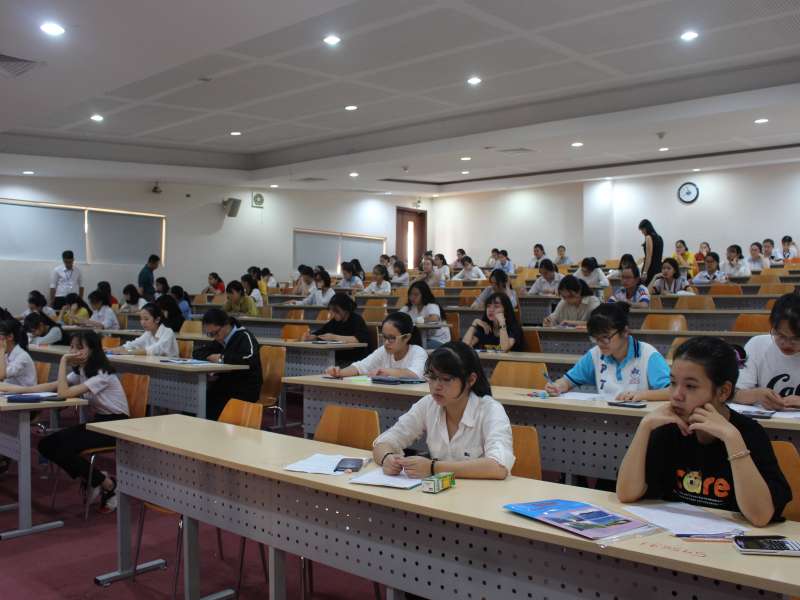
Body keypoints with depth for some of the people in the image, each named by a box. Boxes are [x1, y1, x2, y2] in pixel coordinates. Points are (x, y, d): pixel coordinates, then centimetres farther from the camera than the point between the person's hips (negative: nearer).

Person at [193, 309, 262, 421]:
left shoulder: (244, 336, -9)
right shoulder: (220, 340, 17)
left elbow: (250, 359, -28)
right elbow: (197, 352, 25)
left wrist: (223, 358, -15)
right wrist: (210, 356, 2)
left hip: (245, 390, -8)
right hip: (224, 386, 8)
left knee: (211, 407, -30)